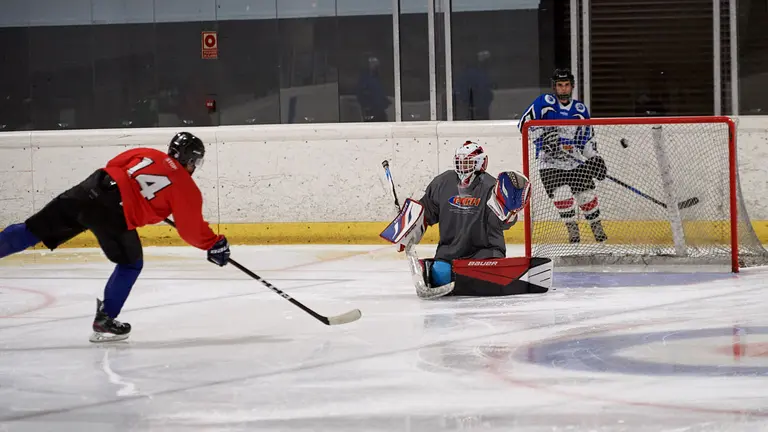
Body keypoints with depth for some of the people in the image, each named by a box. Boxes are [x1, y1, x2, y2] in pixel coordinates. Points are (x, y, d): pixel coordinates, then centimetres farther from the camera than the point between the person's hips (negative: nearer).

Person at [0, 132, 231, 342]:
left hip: (92, 187, 6)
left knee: (34, 229, 11)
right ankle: (104, 320, 16)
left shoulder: (147, 154, 22)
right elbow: (192, 229, 11)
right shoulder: (186, 189, 9)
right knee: (131, 263, 16)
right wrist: (214, 245, 25)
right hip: (114, 212, -6)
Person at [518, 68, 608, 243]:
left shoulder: (580, 109, 7)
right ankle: (572, 230, -4)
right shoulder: (545, 102, -5)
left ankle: (597, 227, 21)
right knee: (562, 195, -17)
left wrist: (594, 157, 4)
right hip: (550, 163, -3)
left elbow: (587, 137, 15)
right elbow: (524, 123, -10)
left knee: (586, 194, 2)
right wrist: (543, 135, -23)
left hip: (576, 161, 3)